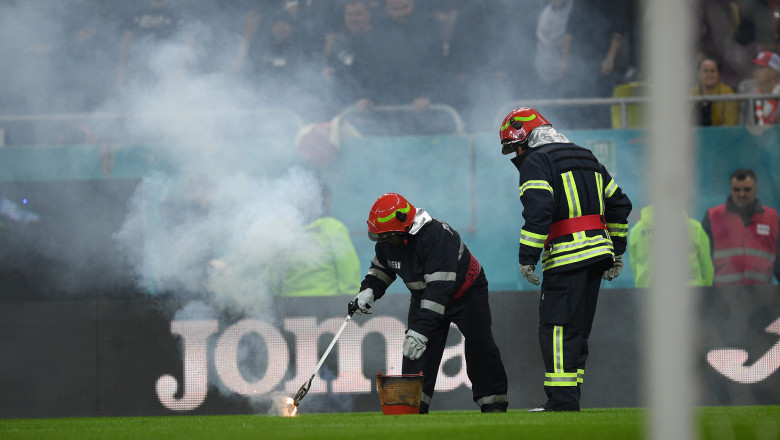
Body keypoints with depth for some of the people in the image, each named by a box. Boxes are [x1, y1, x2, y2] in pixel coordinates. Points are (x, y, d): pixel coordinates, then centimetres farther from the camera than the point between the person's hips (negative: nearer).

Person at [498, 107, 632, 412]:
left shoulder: (535, 162, -4)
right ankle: (568, 398, 12)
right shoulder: (586, 158, 22)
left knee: (557, 328, -9)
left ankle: (563, 399, -16)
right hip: (598, 254, 8)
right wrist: (616, 253, 28)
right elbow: (619, 204, 24)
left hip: (566, 258, -8)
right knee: (577, 329, 12)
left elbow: (538, 212, -19)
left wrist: (527, 258, -17)